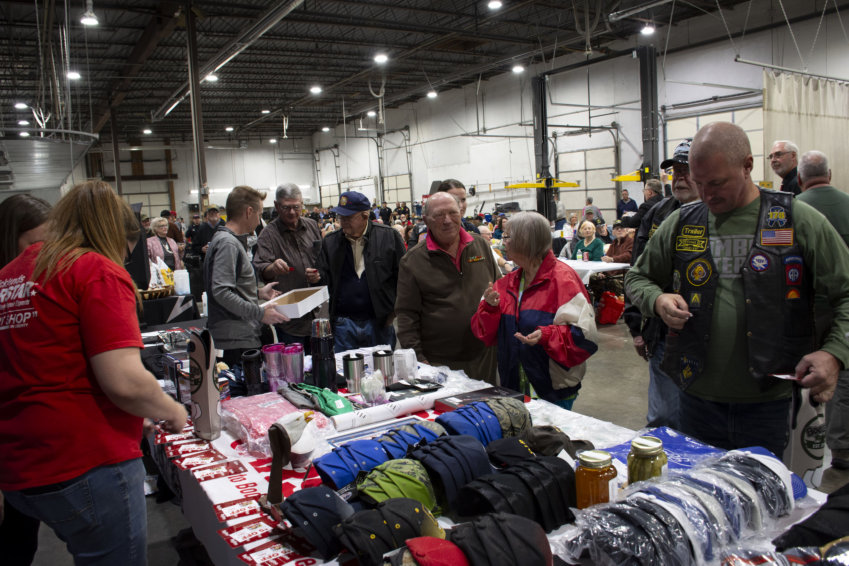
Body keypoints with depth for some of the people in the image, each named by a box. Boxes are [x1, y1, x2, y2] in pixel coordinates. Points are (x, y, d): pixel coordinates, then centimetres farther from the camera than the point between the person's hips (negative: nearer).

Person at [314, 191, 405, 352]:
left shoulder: (388, 236, -2)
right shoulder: (330, 242, 7)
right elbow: (324, 277, 8)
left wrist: (395, 310, -3)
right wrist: (317, 277, -15)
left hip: (379, 321, -2)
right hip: (343, 323, 2)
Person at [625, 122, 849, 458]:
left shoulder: (799, 222, -2)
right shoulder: (681, 223, 5)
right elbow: (638, 278, 15)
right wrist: (657, 300, -6)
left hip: (768, 404, -2)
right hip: (698, 398, 2)